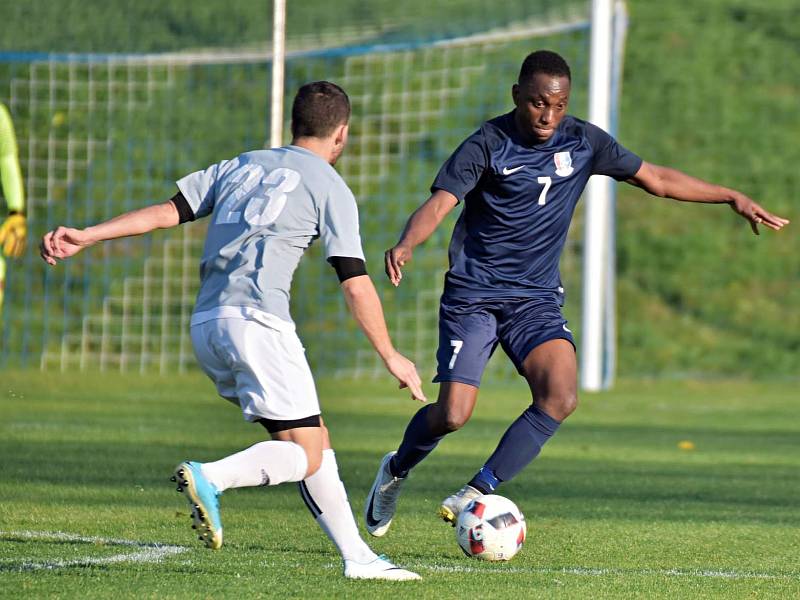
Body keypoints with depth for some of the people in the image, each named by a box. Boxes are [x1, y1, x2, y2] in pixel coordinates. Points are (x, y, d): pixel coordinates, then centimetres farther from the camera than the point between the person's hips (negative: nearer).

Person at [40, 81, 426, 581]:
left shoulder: (241, 166, 22)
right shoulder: (331, 188, 5)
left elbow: (169, 211, 13)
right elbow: (356, 283, 1)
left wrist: (85, 236, 12)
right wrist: (391, 356, 8)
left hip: (207, 325, 7)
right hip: (258, 320, -7)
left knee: (315, 441, 13)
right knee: (304, 456, -7)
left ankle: (357, 557, 10)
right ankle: (210, 478, -31)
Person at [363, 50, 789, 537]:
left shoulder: (583, 141, 1)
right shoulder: (487, 145, -12)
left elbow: (656, 179, 10)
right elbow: (439, 204, -23)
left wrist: (734, 198, 7)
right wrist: (406, 246, -44)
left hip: (537, 300, 4)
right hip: (473, 295, -4)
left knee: (560, 399, -20)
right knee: (452, 414, -13)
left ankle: (478, 492, -8)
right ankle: (396, 471, 19)